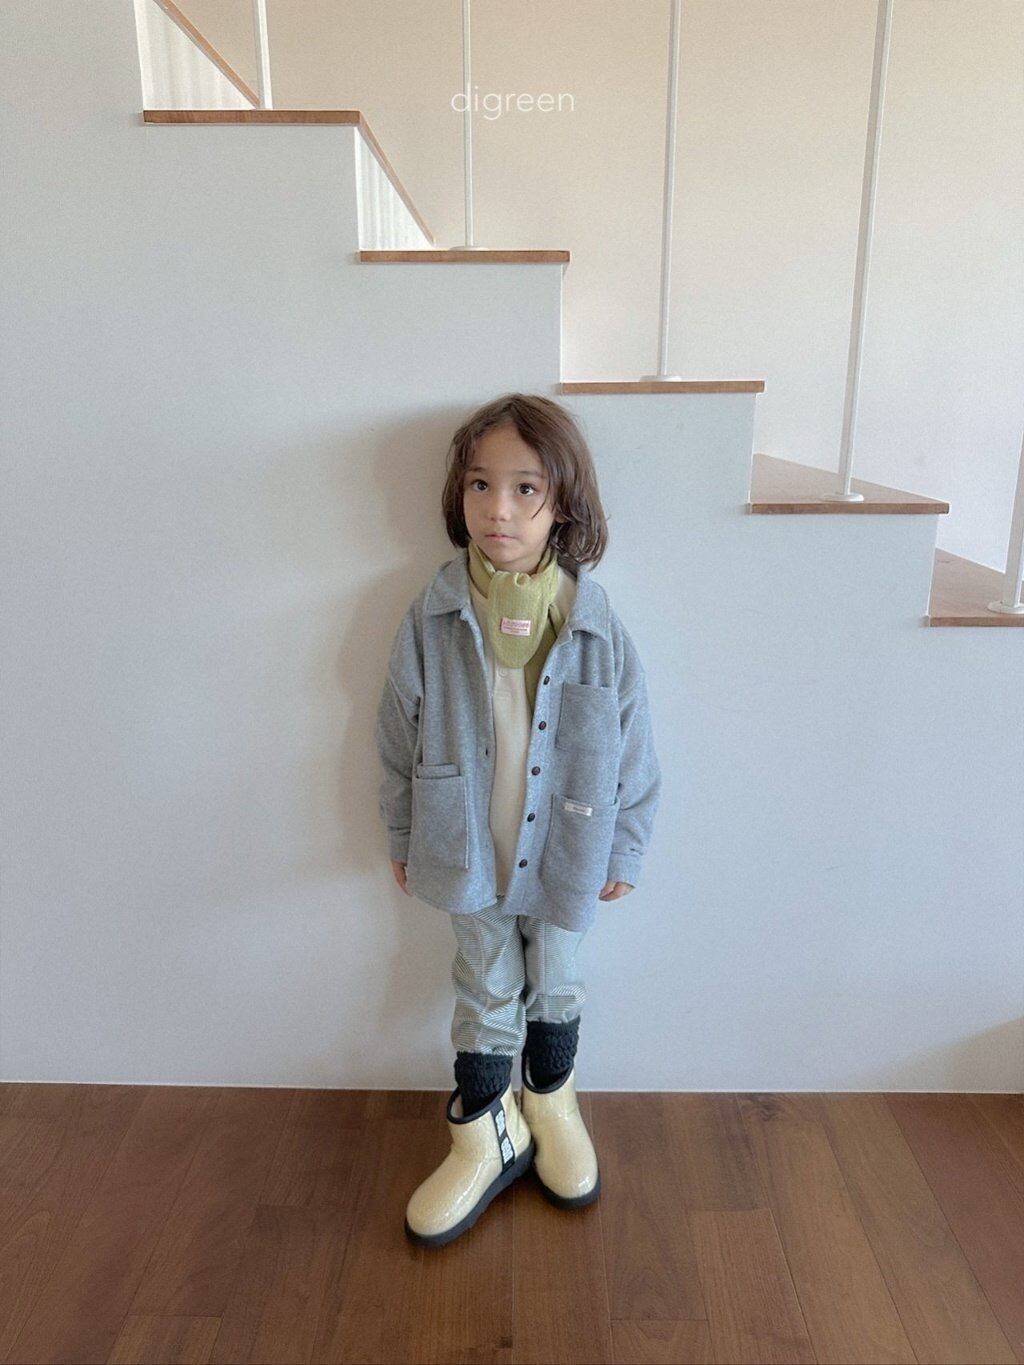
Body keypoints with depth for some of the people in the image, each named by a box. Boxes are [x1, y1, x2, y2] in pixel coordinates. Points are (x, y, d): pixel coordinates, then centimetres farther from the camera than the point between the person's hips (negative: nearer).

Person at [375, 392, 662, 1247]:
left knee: (556, 988, 22)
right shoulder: (432, 621, -15)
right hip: (468, 851, 1)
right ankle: (487, 1140, 42)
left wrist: (624, 852, 1)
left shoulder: (597, 626, -17)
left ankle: (551, 1103, 52)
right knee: (485, 995, 19)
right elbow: (399, 741, -2)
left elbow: (635, 755, -6)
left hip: (564, 854, 0)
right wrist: (402, 840, 5)